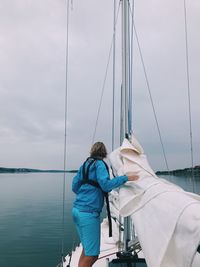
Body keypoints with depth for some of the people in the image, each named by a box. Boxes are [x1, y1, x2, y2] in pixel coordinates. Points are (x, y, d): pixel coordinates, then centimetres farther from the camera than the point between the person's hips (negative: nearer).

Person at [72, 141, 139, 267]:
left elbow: (75, 187, 18)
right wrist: (125, 178, -14)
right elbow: (106, 185, -19)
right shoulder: (99, 164, -6)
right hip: (89, 212, -8)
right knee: (91, 255, -2)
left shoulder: (85, 164, 15)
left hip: (77, 209, 8)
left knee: (87, 250, 17)